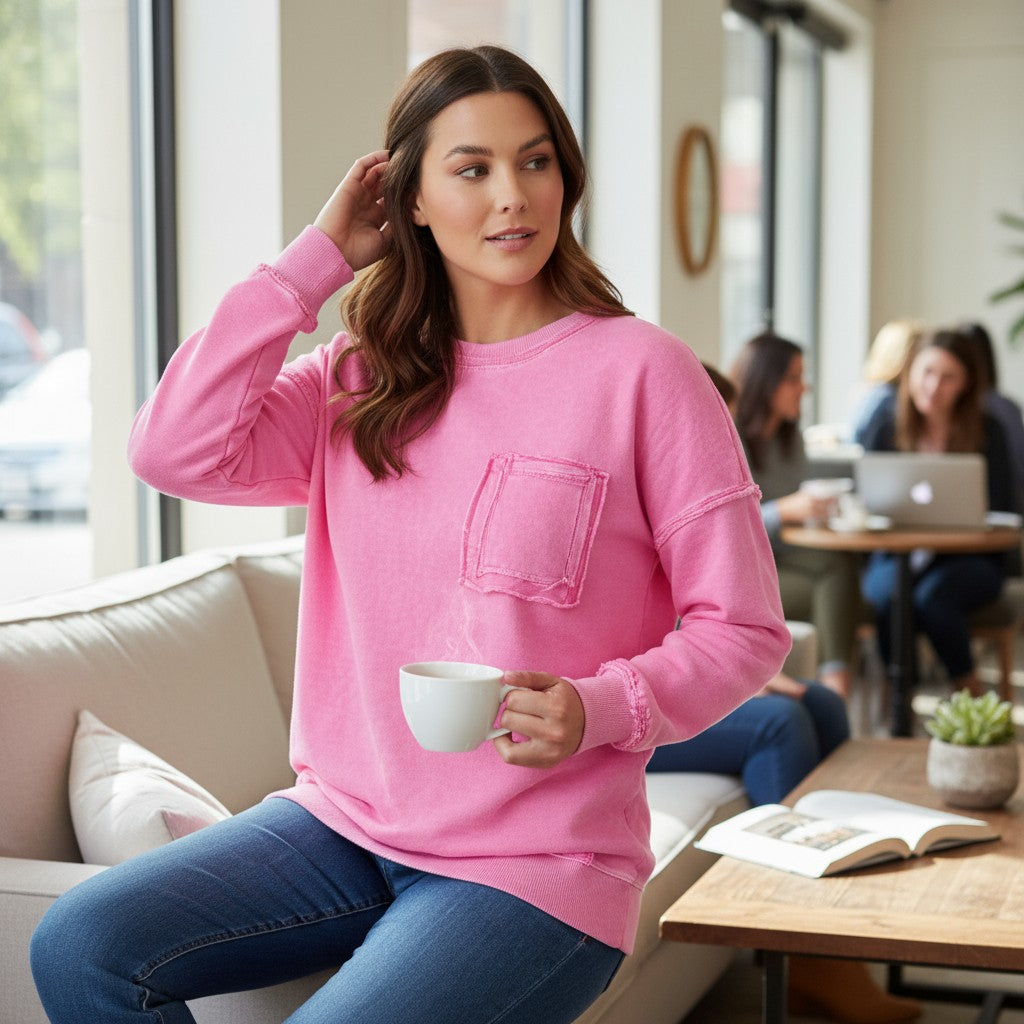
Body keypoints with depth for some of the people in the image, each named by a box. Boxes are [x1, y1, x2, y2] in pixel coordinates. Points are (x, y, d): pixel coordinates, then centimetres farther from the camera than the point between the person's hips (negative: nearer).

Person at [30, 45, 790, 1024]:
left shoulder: (640, 372, -6)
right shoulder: (361, 377, 8)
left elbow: (744, 628, -4)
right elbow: (176, 452, -9)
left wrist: (600, 709, -22)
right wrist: (314, 257, -4)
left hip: (535, 866, -4)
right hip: (342, 822, 5)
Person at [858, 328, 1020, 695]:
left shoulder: (985, 431, -1)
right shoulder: (886, 421, 3)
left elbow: (1002, 513, -3)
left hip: (969, 558, -1)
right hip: (898, 554, 1)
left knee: (933, 596, -33)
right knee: (886, 593, -33)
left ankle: (971, 693, -9)